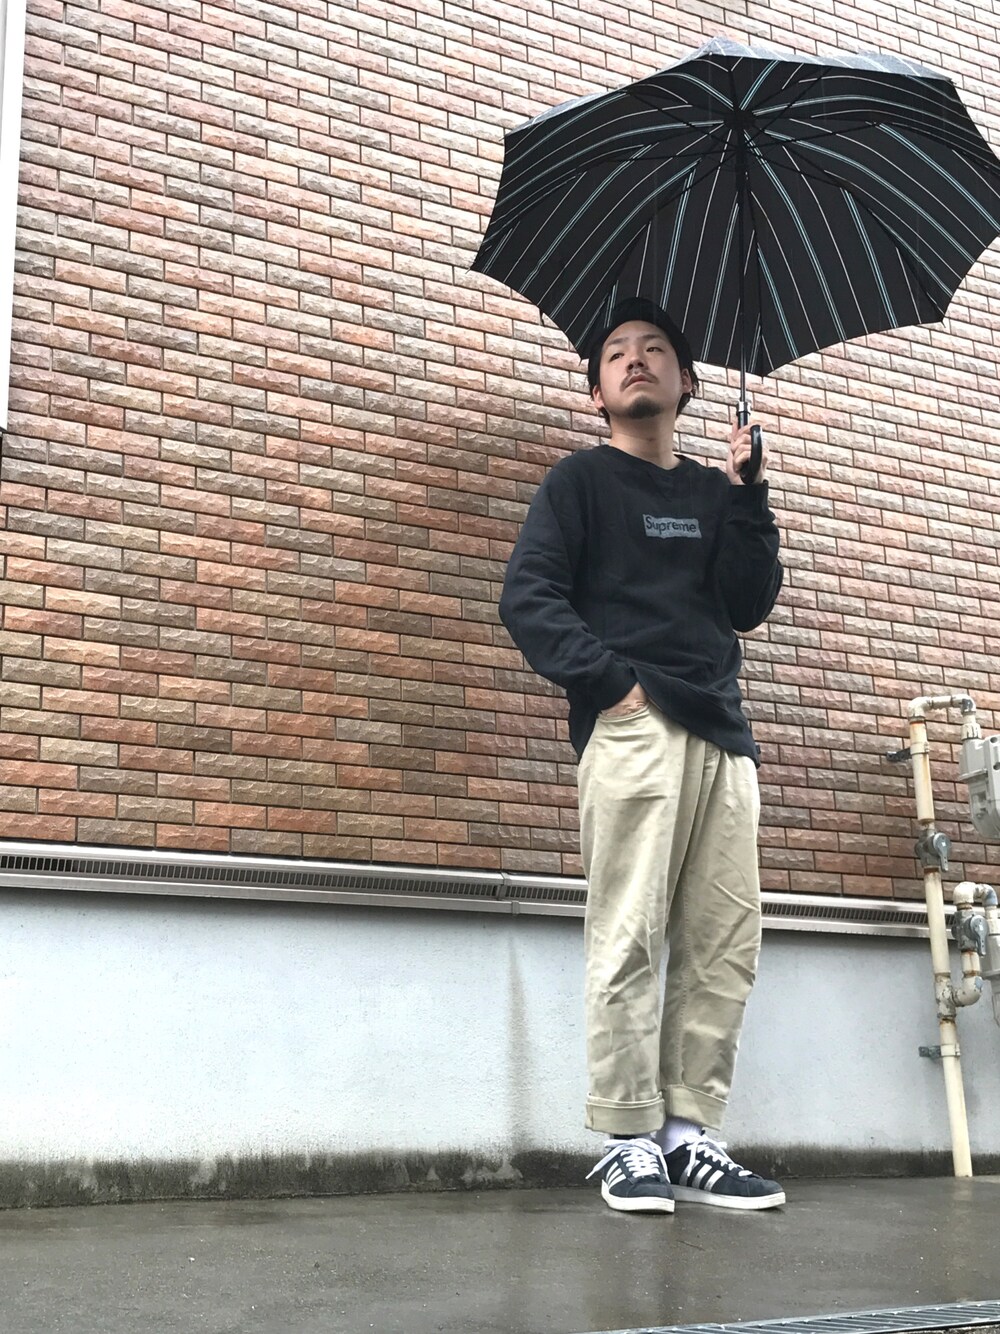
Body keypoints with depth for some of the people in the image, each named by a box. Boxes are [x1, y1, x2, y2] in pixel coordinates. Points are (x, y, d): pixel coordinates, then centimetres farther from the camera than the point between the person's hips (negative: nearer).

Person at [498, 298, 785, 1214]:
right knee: (631, 941, -9)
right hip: (633, 728, -5)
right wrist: (610, 682, -12)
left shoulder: (712, 492, 23)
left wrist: (745, 497, 3)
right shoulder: (584, 480, 10)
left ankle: (688, 1135, 7)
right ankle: (629, 1145, -3)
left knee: (727, 946, 0)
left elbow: (750, 606, 12)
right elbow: (527, 598, -2)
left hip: (722, 737, 5)